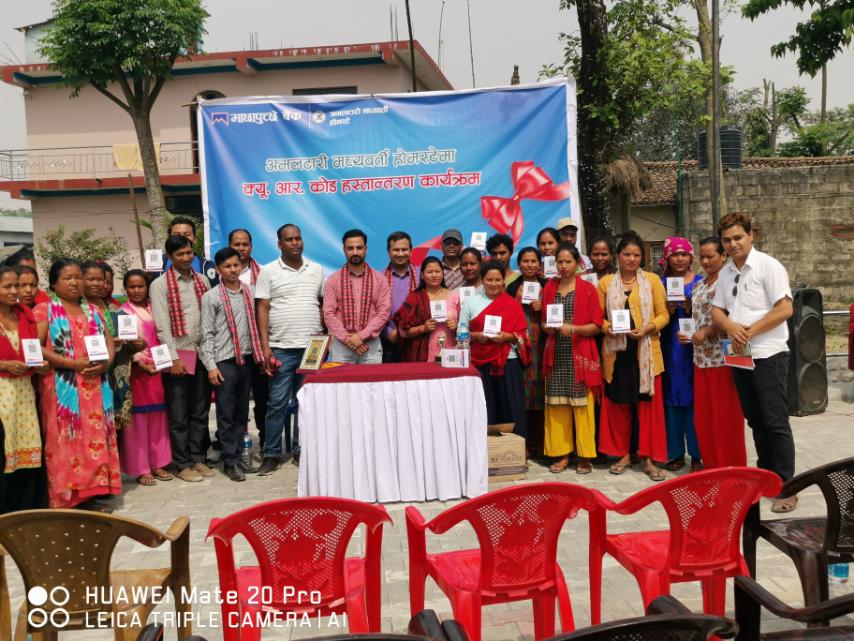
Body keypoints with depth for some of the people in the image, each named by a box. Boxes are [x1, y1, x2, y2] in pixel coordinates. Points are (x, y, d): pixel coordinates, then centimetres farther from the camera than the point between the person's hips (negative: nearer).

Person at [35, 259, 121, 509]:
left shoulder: (93, 311, 16)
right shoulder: (44, 310, 0)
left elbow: (109, 342, 16)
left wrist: (106, 363, -6)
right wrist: (73, 363, -17)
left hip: (94, 387, 5)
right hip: (63, 388, -5)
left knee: (95, 438, 5)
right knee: (66, 440, -4)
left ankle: (90, 494, 13)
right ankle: (65, 500, 3)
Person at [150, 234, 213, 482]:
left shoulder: (202, 281, 10)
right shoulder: (160, 285, -3)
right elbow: (162, 325, -8)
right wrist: (174, 358, -13)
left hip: (202, 353, 4)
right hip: (178, 355, -4)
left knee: (200, 411, 10)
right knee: (179, 414, 4)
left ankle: (198, 458, 21)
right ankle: (182, 464, 12)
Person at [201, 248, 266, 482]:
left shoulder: (248, 292, 9)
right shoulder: (211, 297, -3)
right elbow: (207, 334, -4)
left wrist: (259, 355, 7)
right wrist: (211, 366, -9)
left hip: (246, 358, 5)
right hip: (224, 361, -4)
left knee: (242, 411, 11)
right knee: (226, 413, 0)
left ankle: (238, 455, 20)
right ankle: (230, 461, 7)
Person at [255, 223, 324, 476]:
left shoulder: (316, 270, 10)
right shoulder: (268, 271, 1)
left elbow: (324, 305, 14)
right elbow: (262, 310, -2)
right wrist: (265, 348, -9)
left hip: (312, 348, 3)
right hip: (281, 349, -3)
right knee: (277, 403, -1)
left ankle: (300, 449, 19)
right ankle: (271, 454, 9)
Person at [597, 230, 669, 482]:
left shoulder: (652, 280, 5)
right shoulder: (605, 283, 8)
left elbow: (663, 315, 2)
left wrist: (648, 328, -15)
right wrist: (608, 327, -15)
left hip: (646, 350, -1)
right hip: (616, 351, 1)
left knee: (648, 403, 0)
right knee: (617, 403, 5)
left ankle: (649, 458, 9)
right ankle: (623, 454, 19)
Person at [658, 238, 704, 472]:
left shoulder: (700, 282, 5)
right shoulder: (660, 284, 9)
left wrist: (692, 309, -15)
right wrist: (667, 311, -10)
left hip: (694, 347, -1)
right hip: (670, 347, 2)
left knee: (694, 399, -1)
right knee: (672, 399, 3)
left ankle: (697, 453, 8)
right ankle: (676, 452, 12)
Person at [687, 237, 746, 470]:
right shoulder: (699, 285, 15)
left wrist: (706, 331, -19)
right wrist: (686, 333, 3)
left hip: (723, 357, -8)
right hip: (702, 357, 8)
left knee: (726, 413, 0)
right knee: (703, 414, 11)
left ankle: (730, 466, 11)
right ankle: (712, 464, 22)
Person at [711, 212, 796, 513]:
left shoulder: (768, 266, -8)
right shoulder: (725, 273, 11)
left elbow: (785, 309, -14)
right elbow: (717, 311, 10)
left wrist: (750, 331, -17)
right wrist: (731, 327, -11)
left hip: (768, 354, -6)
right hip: (739, 356, 6)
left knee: (775, 422, -4)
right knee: (755, 420, 14)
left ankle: (786, 486, 4)